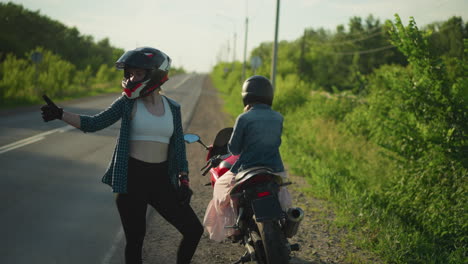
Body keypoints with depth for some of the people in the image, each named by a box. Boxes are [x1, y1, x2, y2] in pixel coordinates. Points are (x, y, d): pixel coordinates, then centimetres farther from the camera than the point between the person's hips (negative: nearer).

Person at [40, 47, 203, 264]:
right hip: (132, 179, -3)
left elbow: (178, 146, 10)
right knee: (135, 240, 3)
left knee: (194, 230, 1)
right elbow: (94, 123, -7)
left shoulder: (172, 107, 6)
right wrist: (60, 114, -19)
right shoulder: (128, 102, -2)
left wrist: (183, 180, 1)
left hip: (161, 180, 3)